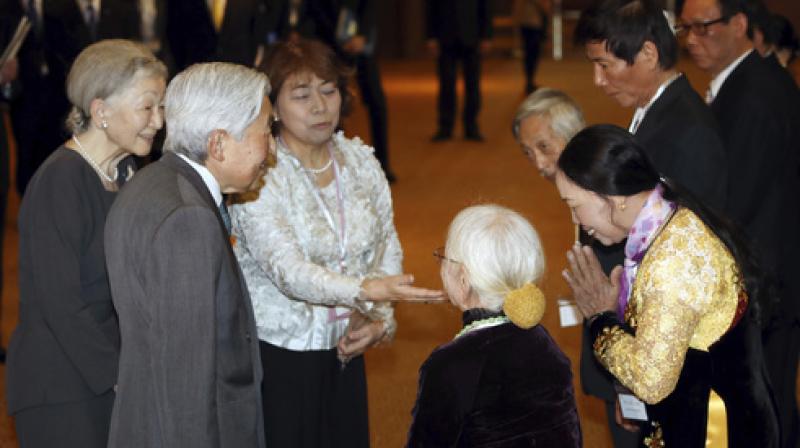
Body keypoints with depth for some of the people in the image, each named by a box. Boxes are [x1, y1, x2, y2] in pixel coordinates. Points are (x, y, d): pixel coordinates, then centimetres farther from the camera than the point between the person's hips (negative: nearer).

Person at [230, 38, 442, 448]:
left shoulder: (361, 160, 2)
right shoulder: (258, 176, -16)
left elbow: (386, 249, 10)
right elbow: (287, 269, -27)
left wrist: (379, 321, -7)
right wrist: (365, 290, -42)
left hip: (343, 352, 5)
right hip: (275, 356, -5)